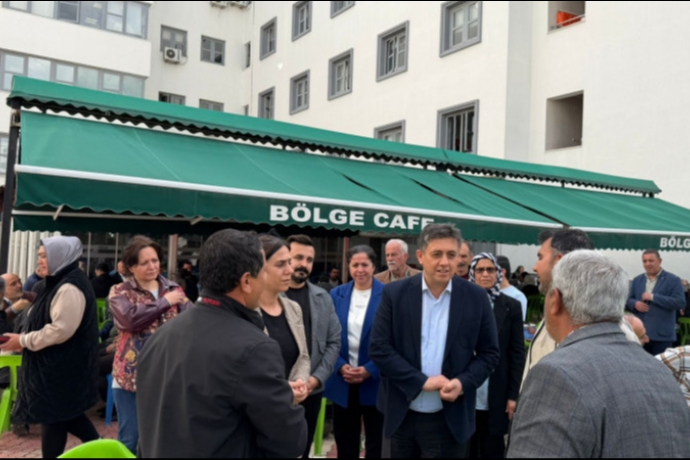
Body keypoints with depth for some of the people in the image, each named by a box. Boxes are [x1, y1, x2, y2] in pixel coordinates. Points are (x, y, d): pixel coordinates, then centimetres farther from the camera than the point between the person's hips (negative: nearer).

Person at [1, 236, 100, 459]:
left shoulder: (69, 287, -21)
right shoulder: (61, 282, 12)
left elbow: (62, 329, -26)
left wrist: (24, 341, -17)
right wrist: (25, 339, 10)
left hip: (62, 365, -10)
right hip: (57, 362, 10)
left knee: (52, 415, 2)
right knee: (63, 412, 17)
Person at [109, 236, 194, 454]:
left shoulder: (173, 289, 6)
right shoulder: (120, 293, -1)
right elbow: (130, 318, -21)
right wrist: (164, 302, -14)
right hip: (131, 376, -2)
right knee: (130, 438, 7)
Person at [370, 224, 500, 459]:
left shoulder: (476, 297, -3)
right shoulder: (395, 294, -5)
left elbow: (489, 353, 2)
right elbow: (379, 348, -7)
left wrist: (463, 382, -14)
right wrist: (421, 381, -15)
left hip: (450, 419, 0)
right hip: (401, 415, 1)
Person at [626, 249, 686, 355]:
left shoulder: (673, 280, -1)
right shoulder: (637, 280, 13)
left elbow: (680, 302, -12)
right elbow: (628, 300, 14)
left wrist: (653, 297, -18)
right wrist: (635, 304, -10)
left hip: (662, 335, -4)